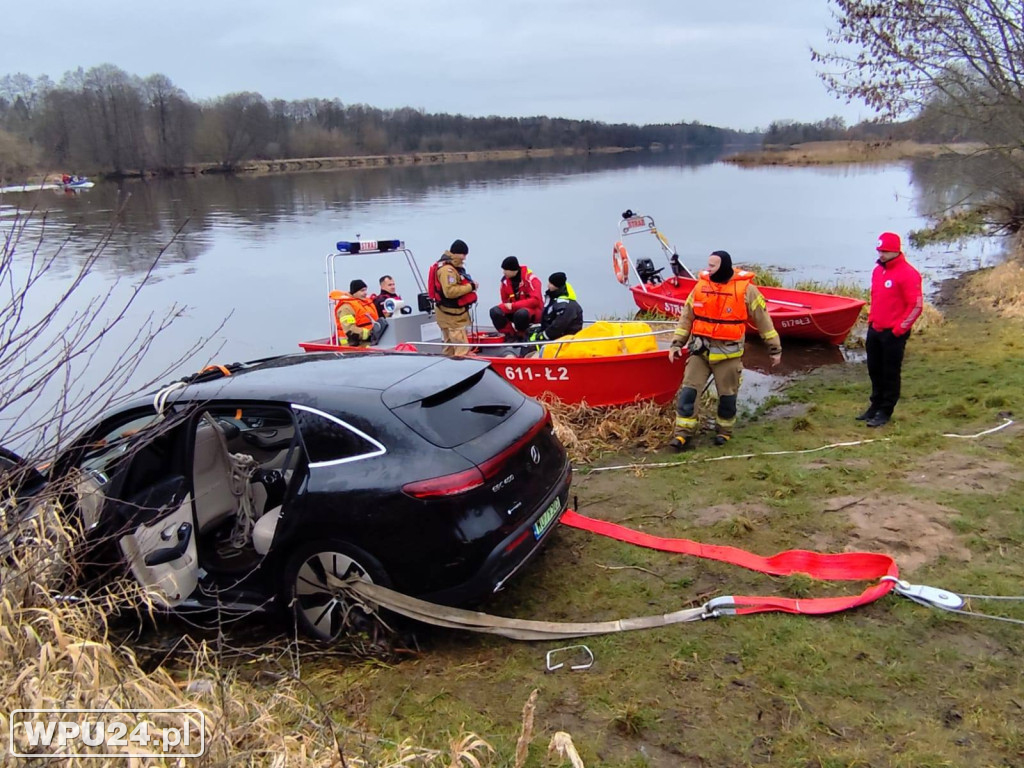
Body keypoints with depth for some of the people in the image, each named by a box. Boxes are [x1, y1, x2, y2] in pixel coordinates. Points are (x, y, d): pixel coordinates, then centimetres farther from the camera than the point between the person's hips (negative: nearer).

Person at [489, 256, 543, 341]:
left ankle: (521, 337, -10)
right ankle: (511, 335, -5)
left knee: (521, 313, -39)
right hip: (515, 310, 5)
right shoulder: (505, 281, -3)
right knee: (495, 311, -20)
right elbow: (505, 301, 10)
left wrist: (513, 306, -25)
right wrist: (507, 306, -12)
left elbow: (535, 300, -26)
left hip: (534, 310, -5)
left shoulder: (531, 279, -20)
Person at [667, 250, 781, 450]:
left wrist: (775, 348, 0)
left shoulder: (745, 289, -7)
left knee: (727, 395, 8)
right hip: (700, 350, 3)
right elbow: (686, 318, 9)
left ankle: (724, 431, 29)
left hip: (728, 353, -2)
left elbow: (763, 319, -2)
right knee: (688, 391, -4)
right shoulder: (701, 286, 2)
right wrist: (676, 344, 4)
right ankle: (683, 434, 1)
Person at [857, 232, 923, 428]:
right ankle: (875, 406, 30)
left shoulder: (907, 273, -15)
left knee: (890, 373, 2)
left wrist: (900, 328, -16)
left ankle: (885, 412, 12)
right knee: (874, 370, 16)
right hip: (875, 330, 8)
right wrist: (871, 319, 14)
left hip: (893, 333, -8)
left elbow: (916, 305, -16)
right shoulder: (878, 270, 9)